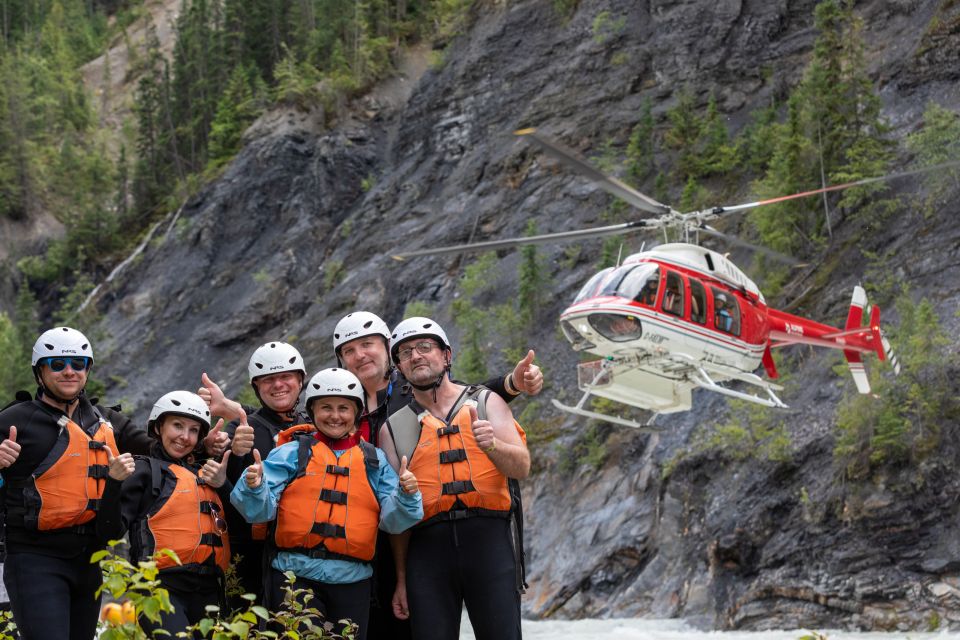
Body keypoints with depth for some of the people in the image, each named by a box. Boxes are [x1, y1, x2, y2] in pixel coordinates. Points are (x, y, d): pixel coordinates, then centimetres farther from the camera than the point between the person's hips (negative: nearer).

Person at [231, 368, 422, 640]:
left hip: (352, 580, 2)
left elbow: (392, 520, 6)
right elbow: (261, 510, -1)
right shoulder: (292, 452, 5)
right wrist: (254, 487, -22)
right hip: (296, 575, -2)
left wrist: (406, 495, -14)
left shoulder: (374, 460, 12)